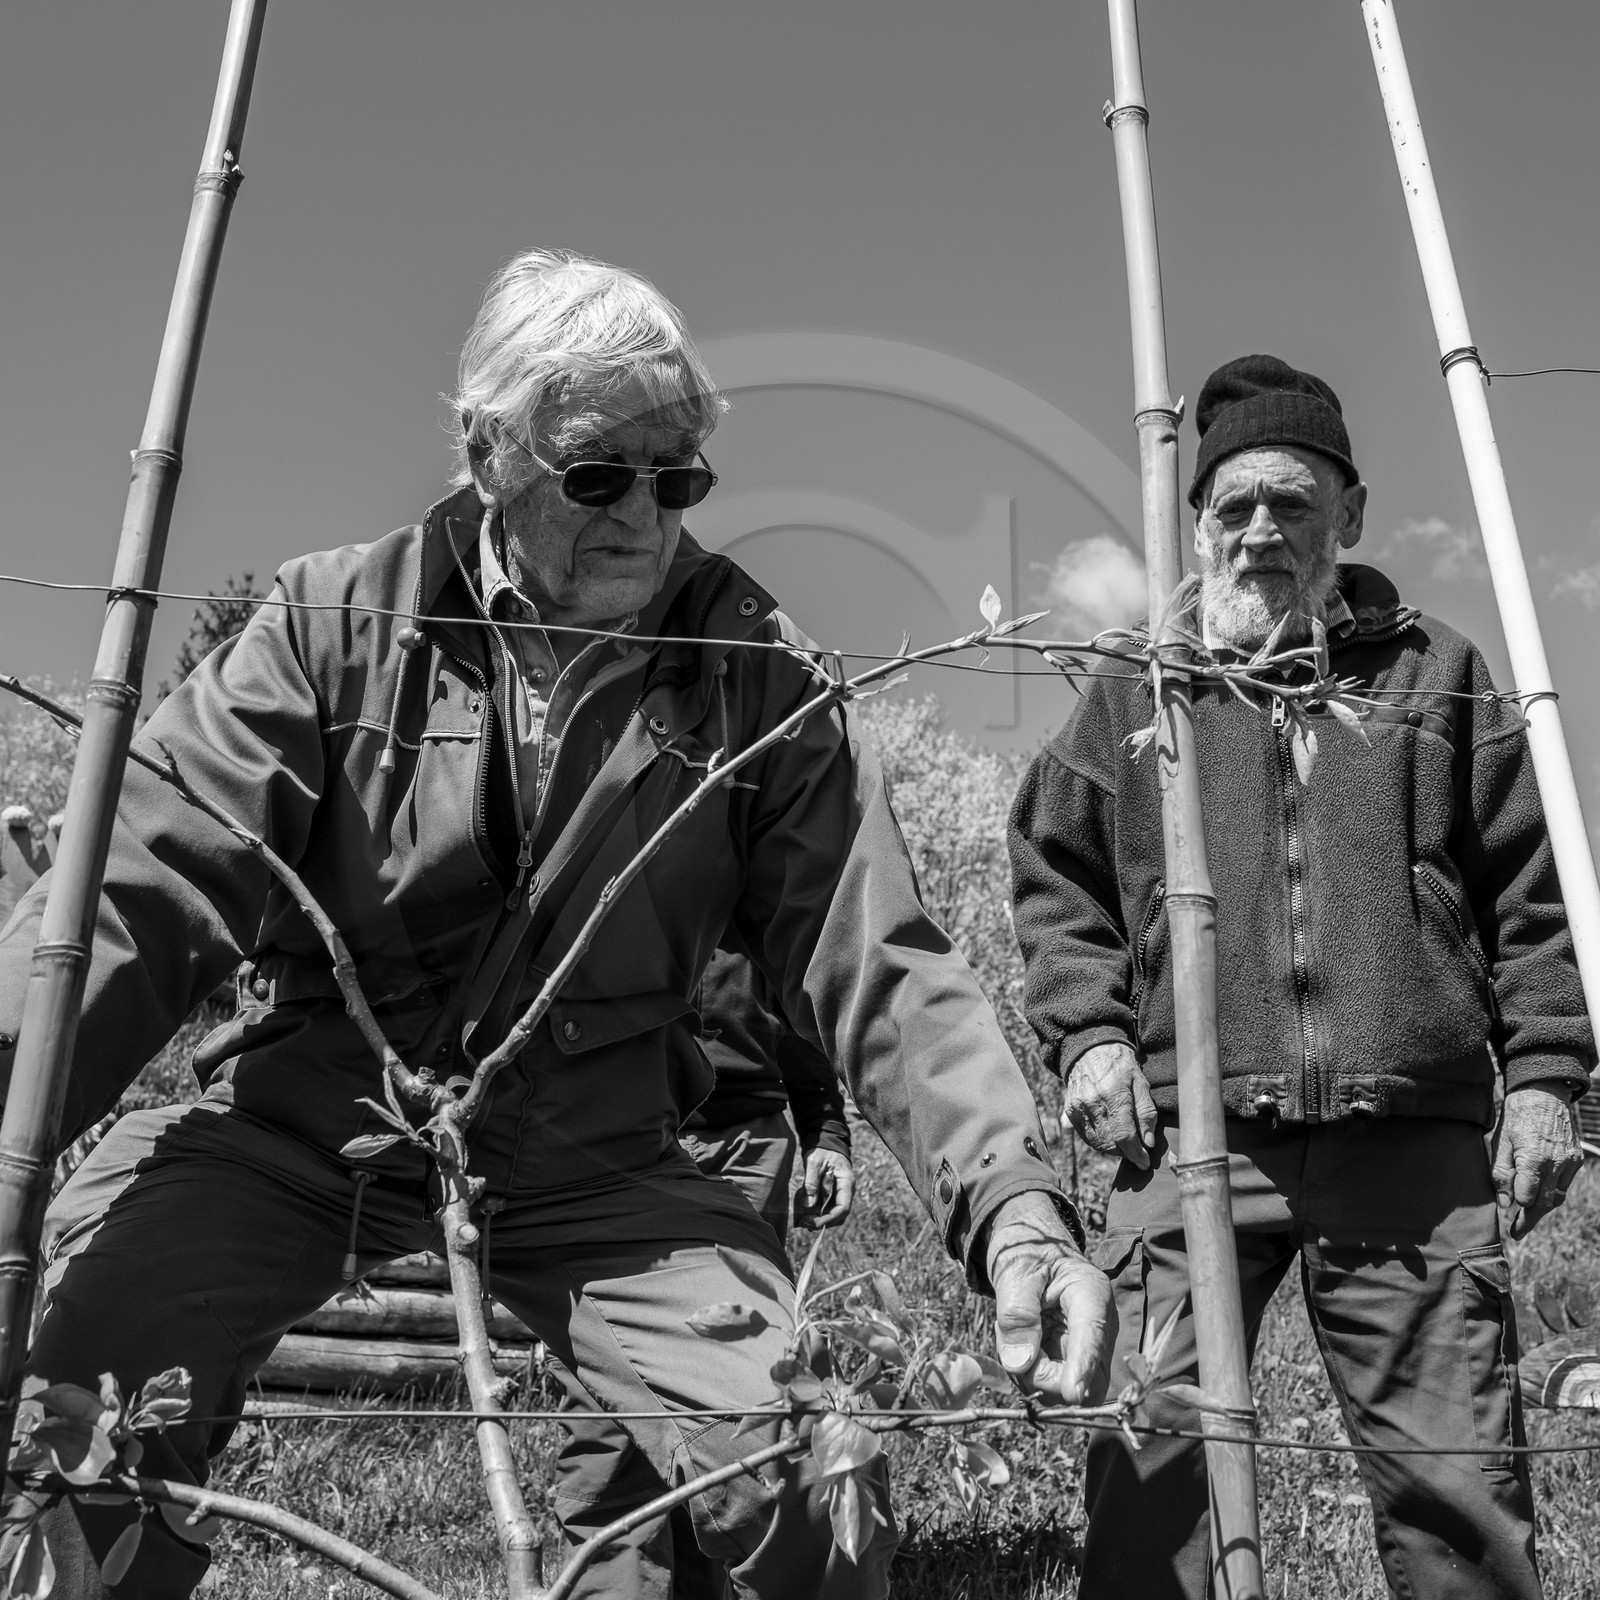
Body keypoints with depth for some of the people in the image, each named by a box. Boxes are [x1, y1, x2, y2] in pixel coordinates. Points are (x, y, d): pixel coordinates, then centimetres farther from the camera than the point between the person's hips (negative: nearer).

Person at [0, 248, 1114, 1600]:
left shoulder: (755, 673, -5)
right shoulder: (336, 620, -5)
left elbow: (881, 965, -8)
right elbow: (141, 892, -12)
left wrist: (1015, 1205, -21)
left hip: (593, 1172, 0)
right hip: (300, 1132, 0)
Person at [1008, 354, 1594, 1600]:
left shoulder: (1436, 673, 13)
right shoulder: (1134, 694, 12)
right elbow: (1055, 878, 14)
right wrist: (1086, 1031, 1)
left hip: (1413, 1140, 1)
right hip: (1195, 1136, 0)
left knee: (1457, 1478, 7)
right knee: (1151, 1462, 0)